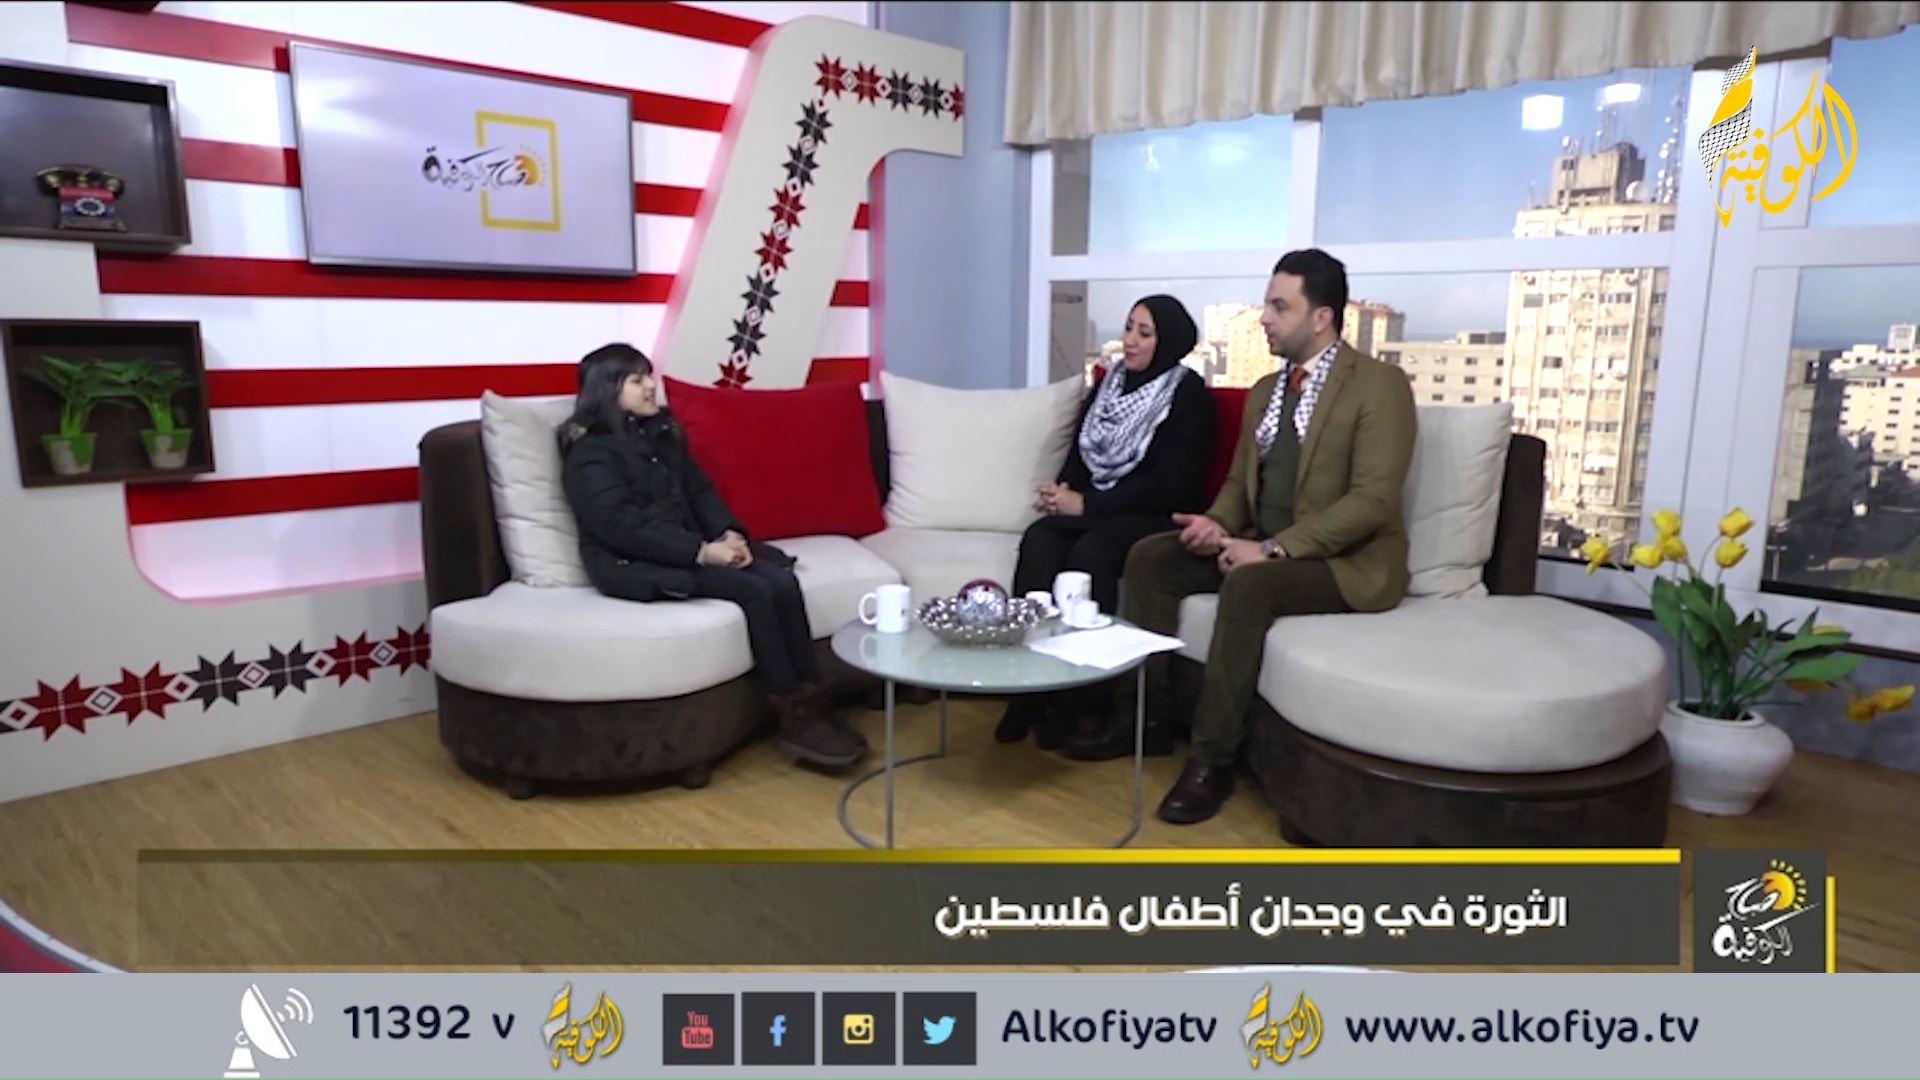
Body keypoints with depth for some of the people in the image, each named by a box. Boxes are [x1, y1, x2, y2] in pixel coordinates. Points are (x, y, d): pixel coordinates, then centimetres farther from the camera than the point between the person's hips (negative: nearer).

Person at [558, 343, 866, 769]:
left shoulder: (662, 432, 18)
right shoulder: (589, 454, -6)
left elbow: (701, 491, 14)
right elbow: (621, 525, -18)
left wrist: (731, 533, -7)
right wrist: (701, 552, -25)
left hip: (688, 549, 7)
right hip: (634, 564, -7)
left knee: (782, 580, -19)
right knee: (754, 590, -26)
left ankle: (810, 700, -17)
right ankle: (794, 716, -19)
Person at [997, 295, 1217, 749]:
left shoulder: (1189, 395, -7)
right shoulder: (1109, 384, 13)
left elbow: (1169, 485, -15)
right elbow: (1081, 455, 13)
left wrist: (1086, 504, -19)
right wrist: (1062, 491, -11)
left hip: (1157, 519, -5)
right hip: (1095, 510, 5)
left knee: (1090, 551, -34)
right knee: (1039, 539, -25)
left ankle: (1075, 699, -24)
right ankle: (1028, 688, -26)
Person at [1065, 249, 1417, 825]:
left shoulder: (1380, 385, -12)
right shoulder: (1265, 390, 12)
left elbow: (1372, 500, -21)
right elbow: (1238, 481, 16)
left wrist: (1273, 548, -27)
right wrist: (1218, 524, -8)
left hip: (1348, 561, -8)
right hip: (1263, 547, 8)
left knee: (1247, 585, -35)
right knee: (1149, 556, -8)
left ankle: (1211, 759, -25)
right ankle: (1145, 708, -2)